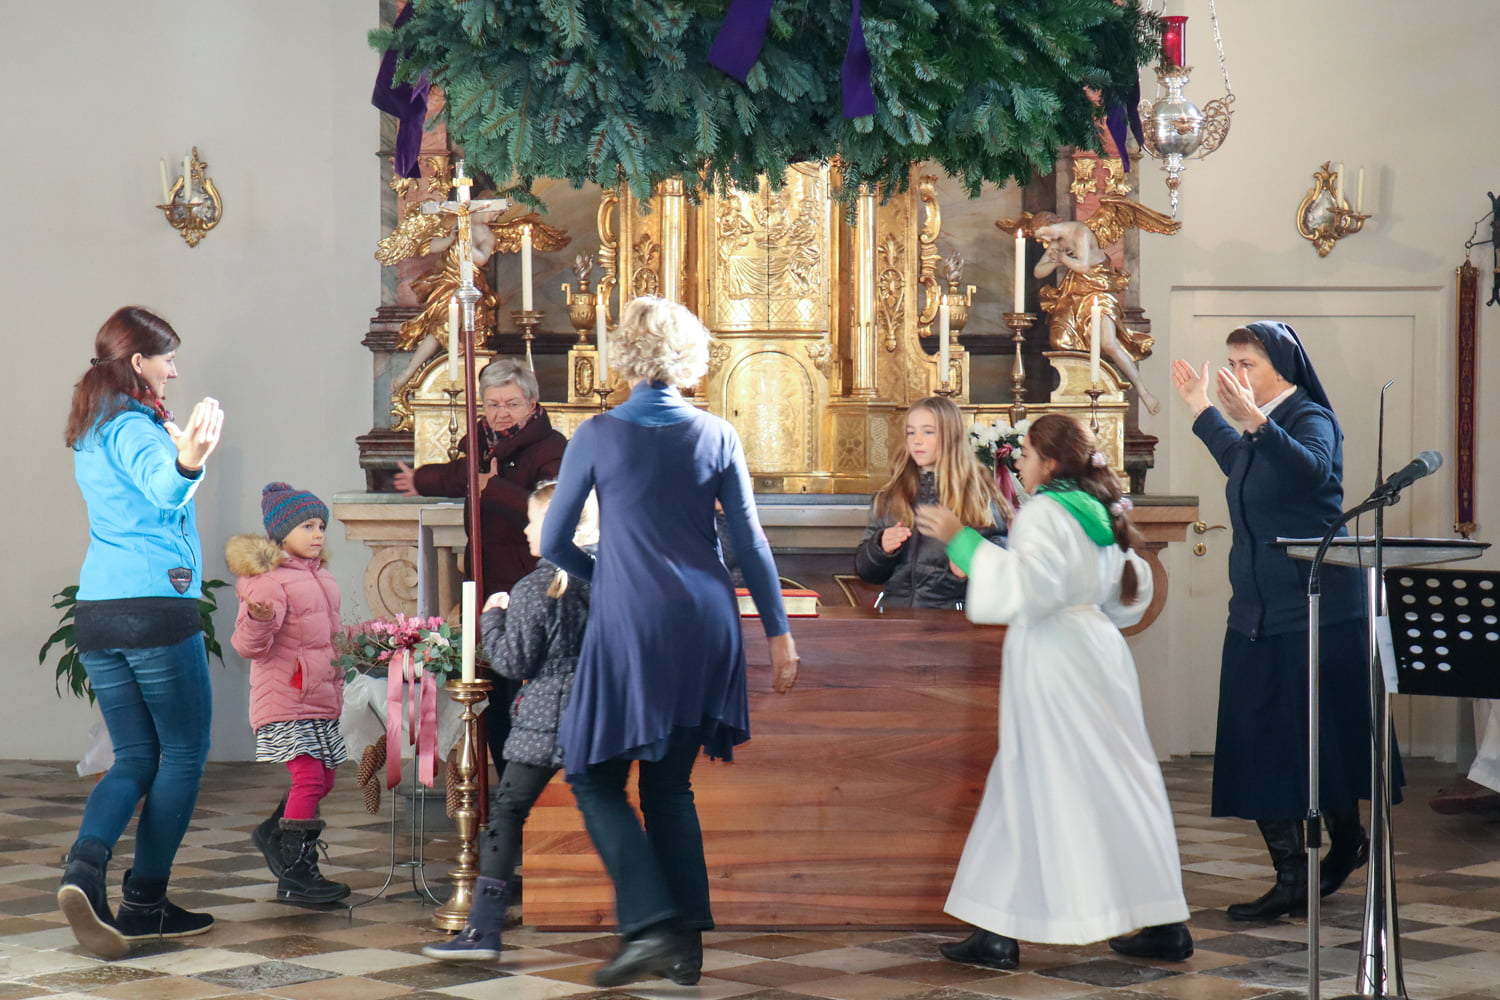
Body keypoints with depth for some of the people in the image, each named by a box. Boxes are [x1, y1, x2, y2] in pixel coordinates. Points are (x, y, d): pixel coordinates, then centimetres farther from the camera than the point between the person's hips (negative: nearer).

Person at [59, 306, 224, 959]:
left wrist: (172, 443, 49)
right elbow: (161, 490, -32)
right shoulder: (134, 427, -10)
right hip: (156, 606, -8)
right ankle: (145, 902, 3)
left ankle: (84, 869, -15)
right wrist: (187, 461, -53)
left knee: (135, 758, 10)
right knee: (184, 755, 4)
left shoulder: (88, 435, 17)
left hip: (96, 612, 8)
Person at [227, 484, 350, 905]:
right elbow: (248, 645, -21)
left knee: (322, 778, 11)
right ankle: (294, 875, -8)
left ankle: (274, 833, 31)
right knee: (308, 777, -14)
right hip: (285, 701, -9)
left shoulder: (321, 577, 16)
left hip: (320, 701, 9)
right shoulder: (271, 581, -13)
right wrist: (258, 620, -39)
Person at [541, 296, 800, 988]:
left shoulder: (598, 435, -3)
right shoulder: (717, 436, 4)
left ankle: (650, 923, -9)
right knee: (670, 783, 14)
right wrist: (778, 633, 12)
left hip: (629, 624, -4)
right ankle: (687, 943, 13)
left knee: (595, 775, 5)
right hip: (706, 623, 4)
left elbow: (553, 544, 3)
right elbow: (750, 543, 5)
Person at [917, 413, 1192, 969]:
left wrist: (960, 541, -23)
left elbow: (1026, 585, -27)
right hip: (1097, 647, 9)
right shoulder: (1099, 511, 13)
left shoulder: (1045, 512, -13)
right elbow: (1133, 592, 21)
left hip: (1053, 657, -9)